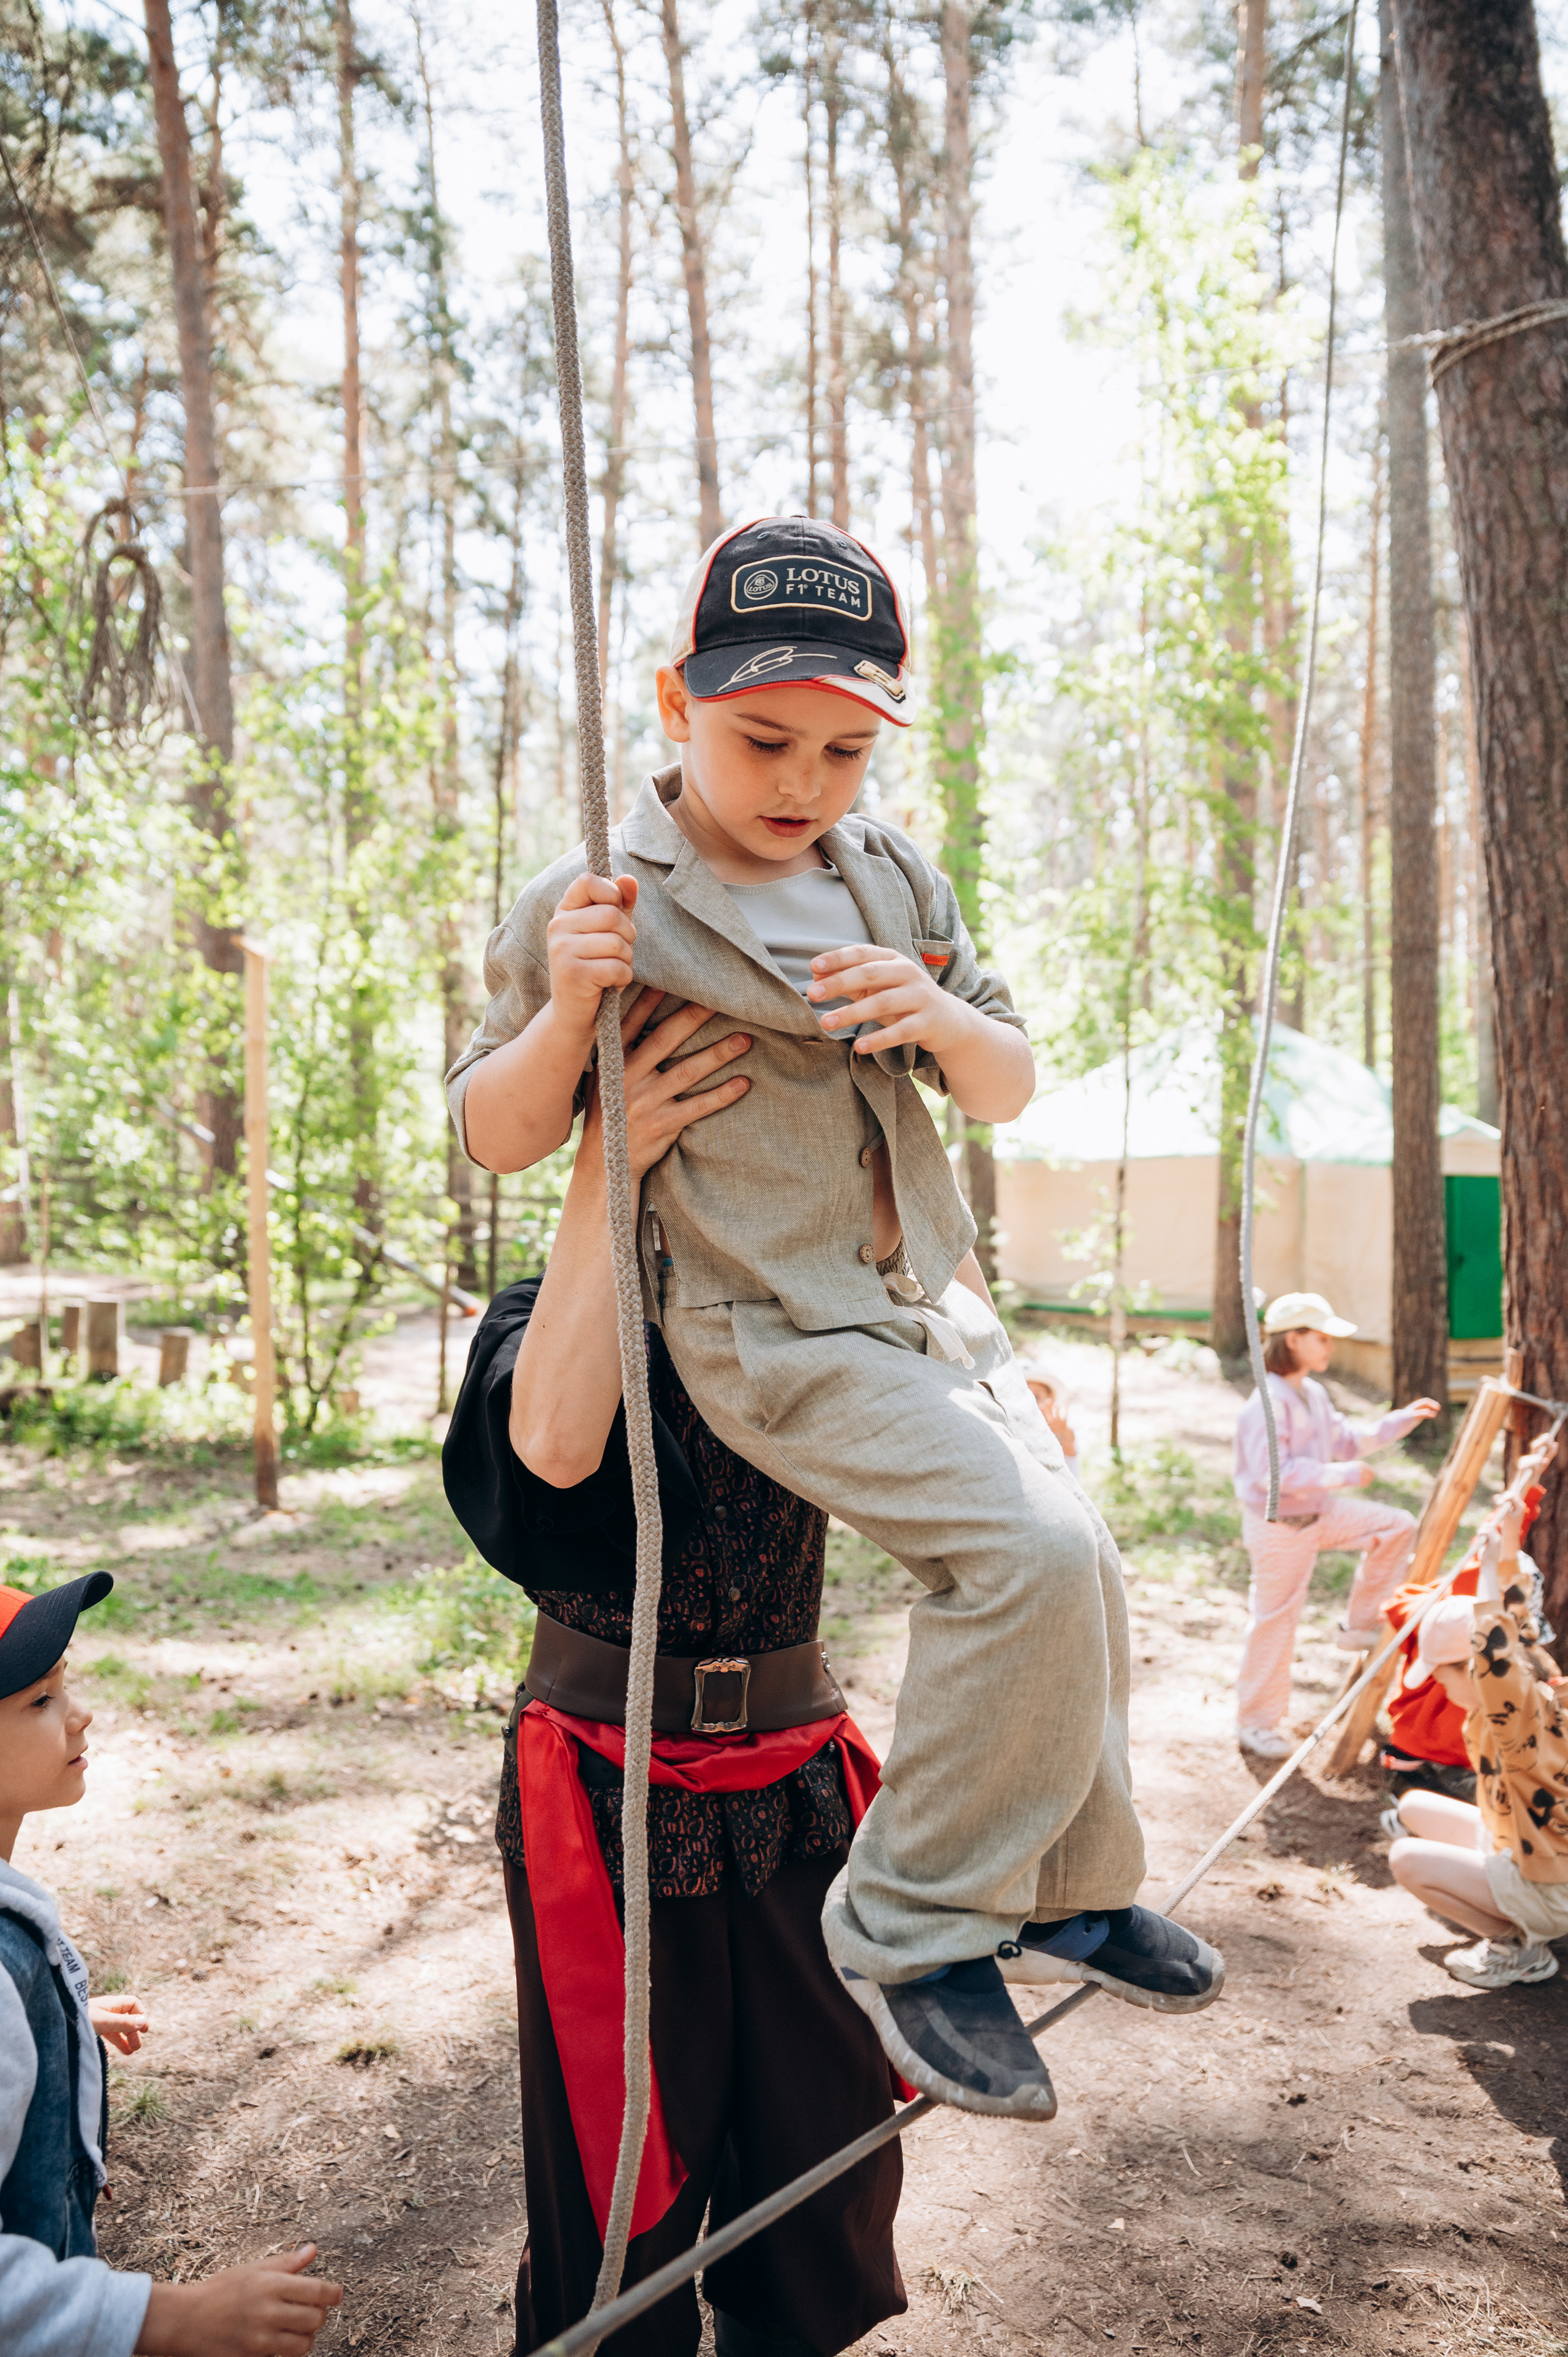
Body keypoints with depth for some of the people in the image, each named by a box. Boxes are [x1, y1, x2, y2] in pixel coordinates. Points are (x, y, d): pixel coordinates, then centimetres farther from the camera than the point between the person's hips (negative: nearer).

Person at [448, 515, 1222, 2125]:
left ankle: (1071, 1891, 32)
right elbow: (495, 1138, -3)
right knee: (1032, 1556, -22)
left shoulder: (894, 878, 8)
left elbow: (1010, 1091, 10)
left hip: (934, 1309, 7)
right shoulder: (594, 909, -8)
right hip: (775, 1334, -7)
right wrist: (565, 1010, -23)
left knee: (1076, 1581, 10)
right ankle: (913, 1925, -5)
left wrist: (946, 1021, -13)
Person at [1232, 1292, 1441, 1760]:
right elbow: (1273, 1474, -31)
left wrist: (1401, 1421, 7)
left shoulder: (1313, 1395, 5)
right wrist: (1344, 1475, -28)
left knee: (1397, 1527, 5)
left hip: (1319, 1513, 9)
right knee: (1275, 1620, 1)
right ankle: (1255, 1724, 17)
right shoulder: (1268, 1403, -25)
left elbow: (1345, 1441, 16)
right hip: (1279, 1526, -8)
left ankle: (1359, 1625, 15)